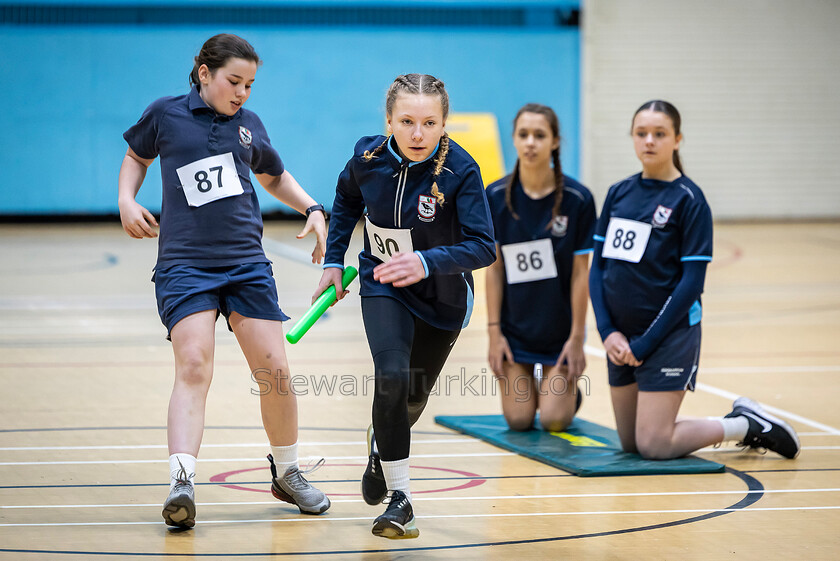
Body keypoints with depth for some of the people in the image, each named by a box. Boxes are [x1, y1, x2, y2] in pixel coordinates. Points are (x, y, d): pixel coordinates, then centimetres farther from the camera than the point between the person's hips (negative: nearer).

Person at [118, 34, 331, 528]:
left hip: (246, 262, 3)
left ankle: (287, 472, 20)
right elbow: (137, 156, 23)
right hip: (184, 263, -3)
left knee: (275, 371, -1)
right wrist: (127, 200, 5)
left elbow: (275, 176, 30)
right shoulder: (166, 114, 4)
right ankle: (182, 483, -29)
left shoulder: (249, 126, 12)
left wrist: (313, 210, 15)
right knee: (194, 366, -21)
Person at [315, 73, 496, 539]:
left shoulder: (460, 170, -27)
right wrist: (334, 260, 3)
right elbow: (347, 200, 7)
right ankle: (399, 499, -14)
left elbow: (482, 246, -31)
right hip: (383, 286, 0)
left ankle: (381, 443, 52)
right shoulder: (368, 157, -17)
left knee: (413, 397, 16)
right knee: (391, 377, -24)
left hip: (442, 296, 0)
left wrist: (426, 263, -46)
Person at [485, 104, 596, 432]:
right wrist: (494, 331, -4)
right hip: (514, 327, 1)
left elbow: (580, 273, -7)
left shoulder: (577, 199, -12)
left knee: (554, 421, -7)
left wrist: (577, 336, -7)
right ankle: (531, 386, 31)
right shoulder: (496, 197, -6)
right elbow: (494, 268, -1)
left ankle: (569, 390, 27)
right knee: (518, 420, -2)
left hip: (560, 328, -1)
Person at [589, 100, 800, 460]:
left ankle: (748, 426, 9)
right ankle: (740, 420, 26)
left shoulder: (688, 199, -9)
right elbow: (598, 265, 7)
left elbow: (692, 282, -13)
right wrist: (608, 331, -6)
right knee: (630, 443, 12)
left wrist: (645, 343, -15)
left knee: (654, 446, -11)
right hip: (621, 338, 6)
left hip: (669, 334, -6)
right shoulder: (618, 194, 7)